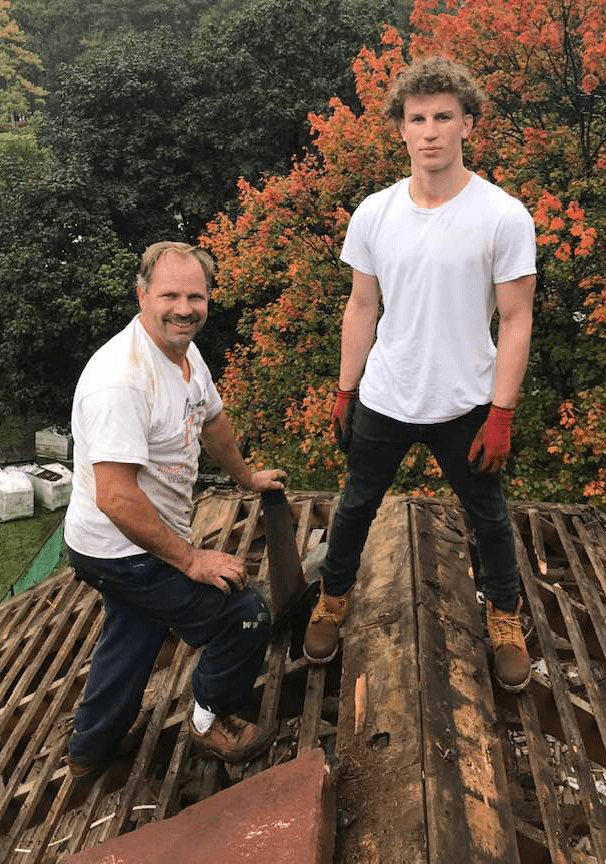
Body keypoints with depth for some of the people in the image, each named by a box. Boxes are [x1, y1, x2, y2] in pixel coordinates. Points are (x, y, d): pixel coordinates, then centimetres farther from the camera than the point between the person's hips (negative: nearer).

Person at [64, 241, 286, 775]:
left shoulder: (186, 352, 1)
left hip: (145, 541, 10)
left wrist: (247, 477, 31)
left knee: (133, 640, 25)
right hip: (120, 548, -10)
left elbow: (212, 421, 20)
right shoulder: (120, 379, -30)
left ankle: (89, 753, 48)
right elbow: (116, 499, -32)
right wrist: (191, 560, -25)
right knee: (246, 616, -4)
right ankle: (212, 720, 23)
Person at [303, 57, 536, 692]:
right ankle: (334, 598, 43)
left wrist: (500, 414, -12)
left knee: (488, 517, 16)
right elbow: (362, 307, 5)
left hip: (465, 406, -2)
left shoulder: (504, 217, -12)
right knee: (357, 505, 18)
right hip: (383, 401, 2)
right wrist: (345, 391, 6)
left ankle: (505, 616, 42)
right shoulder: (374, 214, -4)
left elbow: (515, 320, -9)